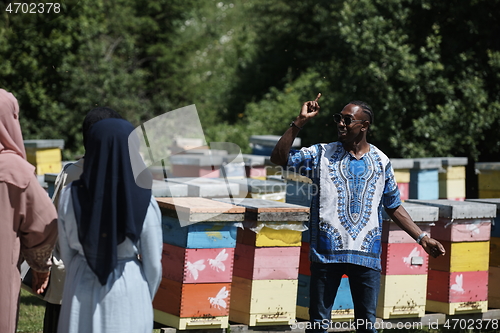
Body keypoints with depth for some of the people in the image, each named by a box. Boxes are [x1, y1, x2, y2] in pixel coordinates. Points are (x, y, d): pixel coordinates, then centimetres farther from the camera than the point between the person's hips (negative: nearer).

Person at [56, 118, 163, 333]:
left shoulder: (71, 196, -9)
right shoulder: (144, 203, -14)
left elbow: (66, 252, 1)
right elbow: (153, 264, -6)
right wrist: (146, 298, 12)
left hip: (82, 289, 2)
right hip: (129, 290, -2)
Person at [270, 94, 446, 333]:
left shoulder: (380, 162, 7)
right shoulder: (322, 155, 3)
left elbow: (394, 207, 14)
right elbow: (279, 158, -5)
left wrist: (422, 238, 9)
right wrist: (300, 122, -10)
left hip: (366, 256, 1)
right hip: (326, 252, -1)